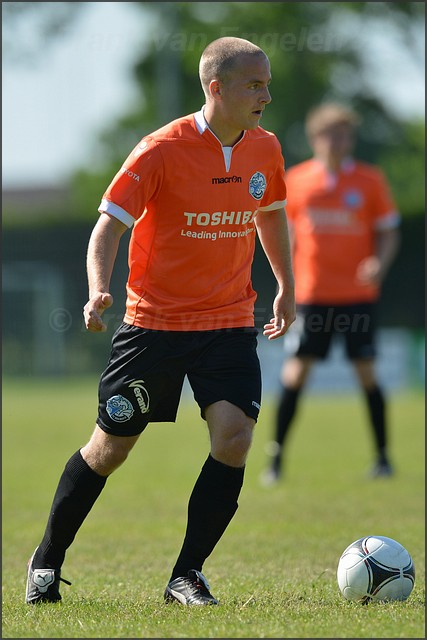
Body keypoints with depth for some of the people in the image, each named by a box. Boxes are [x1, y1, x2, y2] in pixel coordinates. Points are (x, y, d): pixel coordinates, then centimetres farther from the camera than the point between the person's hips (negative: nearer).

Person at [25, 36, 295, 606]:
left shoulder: (265, 149, 2)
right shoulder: (162, 151, -15)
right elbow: (108, 225, -14)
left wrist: (286, 288, 25)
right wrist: (98, 292, -30)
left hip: (230, 323, 3)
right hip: (154, 320, -3)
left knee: (234, 435, -16)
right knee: (110, 447, 5)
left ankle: (187, 575, -3)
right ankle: (47, 561, 25)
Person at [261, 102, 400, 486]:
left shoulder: (370, 180, 2)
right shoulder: (297, 180, 5)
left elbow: (389, 233, 5)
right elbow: (287, 235, 14)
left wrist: (380, 264, -15)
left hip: (358, 293, -1)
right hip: (311, 293, 1)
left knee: (366, 372, -1)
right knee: (295, 373, -5)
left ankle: (383, 457, 12)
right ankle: (276, 458, 1)